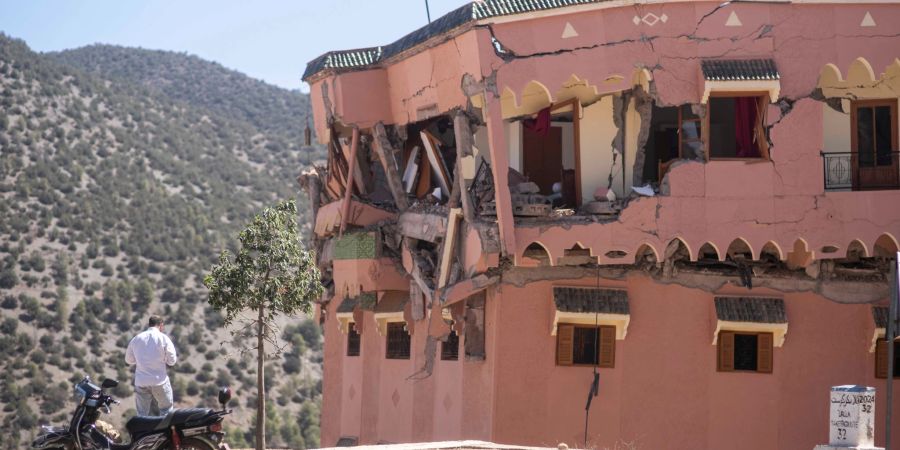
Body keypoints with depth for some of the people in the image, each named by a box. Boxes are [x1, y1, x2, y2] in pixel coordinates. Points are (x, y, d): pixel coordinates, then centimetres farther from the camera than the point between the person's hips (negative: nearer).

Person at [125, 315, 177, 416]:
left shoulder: (136, 339, 4)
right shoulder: (163, 338, -6)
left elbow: (128, 360, 12)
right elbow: (171, 361, -4)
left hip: (141, 382, 3)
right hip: (159, 381, -3)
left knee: (142, 414, 9)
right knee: (166, 410, 12)